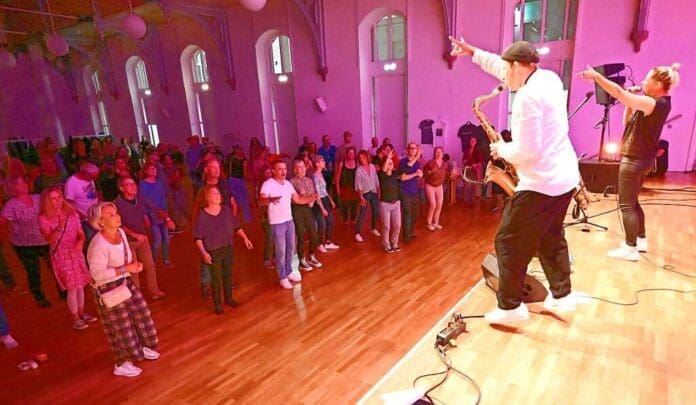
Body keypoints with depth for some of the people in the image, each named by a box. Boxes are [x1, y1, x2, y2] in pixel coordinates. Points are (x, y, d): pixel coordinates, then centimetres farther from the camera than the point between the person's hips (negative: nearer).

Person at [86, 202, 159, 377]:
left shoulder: (120, 232, -4)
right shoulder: (99, 245, -28)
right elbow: (97, 274, -27)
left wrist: (135, 264, -9)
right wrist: (126, 269, -25)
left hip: (124, 282, 8)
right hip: (108, 289, -8)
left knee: (140, 314, 19)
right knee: (120, 327, 8)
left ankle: (141, 348, 43)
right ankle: (121, 365, 29)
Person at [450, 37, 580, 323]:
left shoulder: (528, 97, -20)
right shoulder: (549, 77, 8)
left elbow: (527, 151, -24)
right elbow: (508, 70, 23)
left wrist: (502, 150, -5)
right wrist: (473, 52, 25)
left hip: (541, 184, -10)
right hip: (565, 178, 10)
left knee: (509, 242, 2)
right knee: (551, 238, 23)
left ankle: (511, 307, 12)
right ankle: (562, 297, 33)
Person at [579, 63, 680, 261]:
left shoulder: (653, 103, -19)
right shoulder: (659, 103, 10)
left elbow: (619, 93, -27)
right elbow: (628, 122, 14)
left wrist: (596, 76, -22)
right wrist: (632, 101, 4)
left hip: (634, 160, -10)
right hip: (642, 159, 10)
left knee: (626, 205, -2)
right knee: (633, 202, 20)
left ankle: (631, 248, 5)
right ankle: (641, 240, 31)